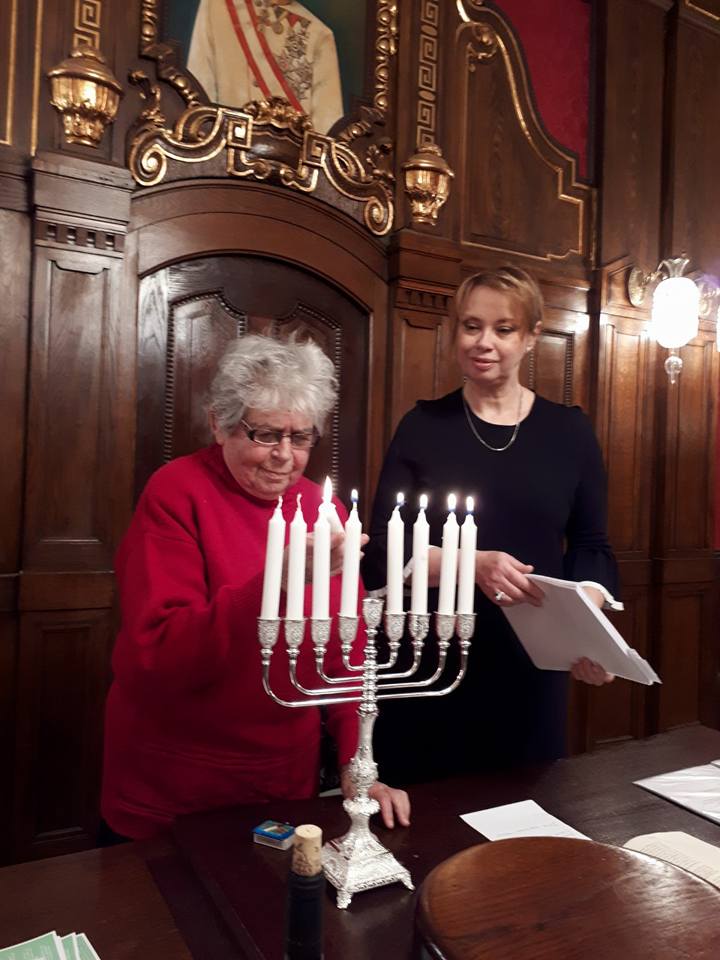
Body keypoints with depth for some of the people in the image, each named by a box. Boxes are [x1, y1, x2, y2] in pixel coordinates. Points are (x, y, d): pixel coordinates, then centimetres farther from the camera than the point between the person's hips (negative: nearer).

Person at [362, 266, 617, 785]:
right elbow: (382, 552, -6)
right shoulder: (424, 426, -2)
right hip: (431, 665, -1)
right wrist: (473, 564, -23)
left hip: (532, 669, 2)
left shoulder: (569, 430, 3)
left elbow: (592, 548, 7)